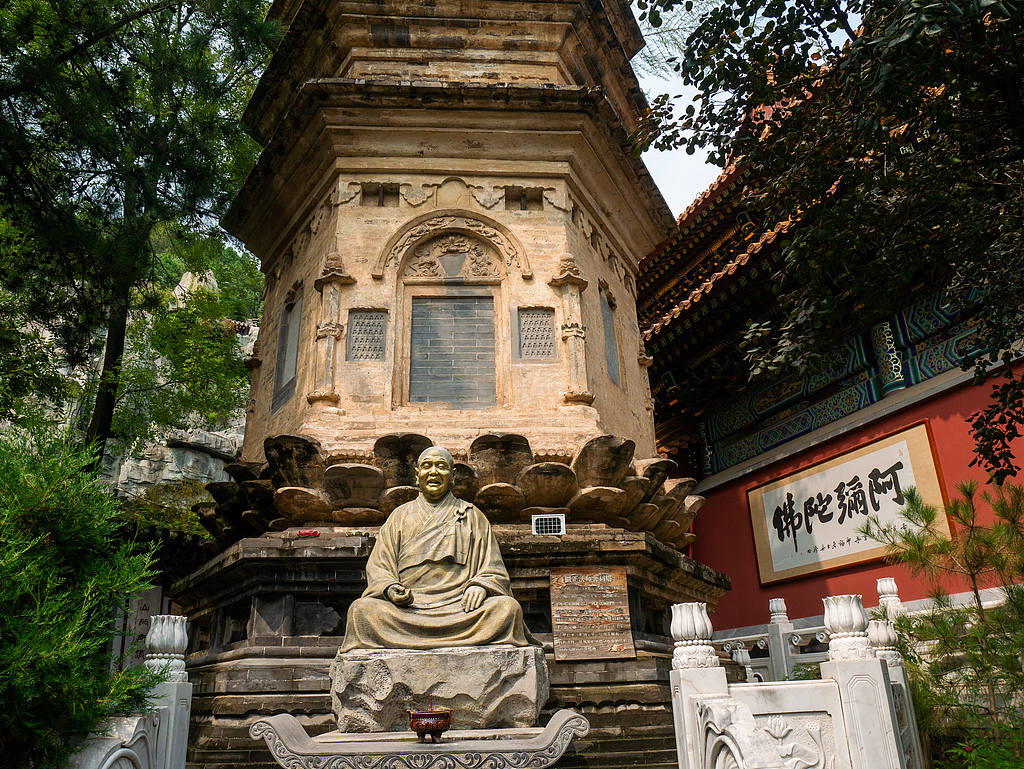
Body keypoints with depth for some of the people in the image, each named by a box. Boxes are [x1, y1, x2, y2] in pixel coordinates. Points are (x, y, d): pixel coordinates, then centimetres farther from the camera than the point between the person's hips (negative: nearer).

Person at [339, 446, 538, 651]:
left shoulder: (472, 516, 19)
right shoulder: (399, 516, 21)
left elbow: (493, 568, 13)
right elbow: (378, 567, 13)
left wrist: (480, 586, -10)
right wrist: (390, 589, -10)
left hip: (461, 604, 0)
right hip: (407, 608, 0)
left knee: (509, 608, -30)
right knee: (361, 609, -28)